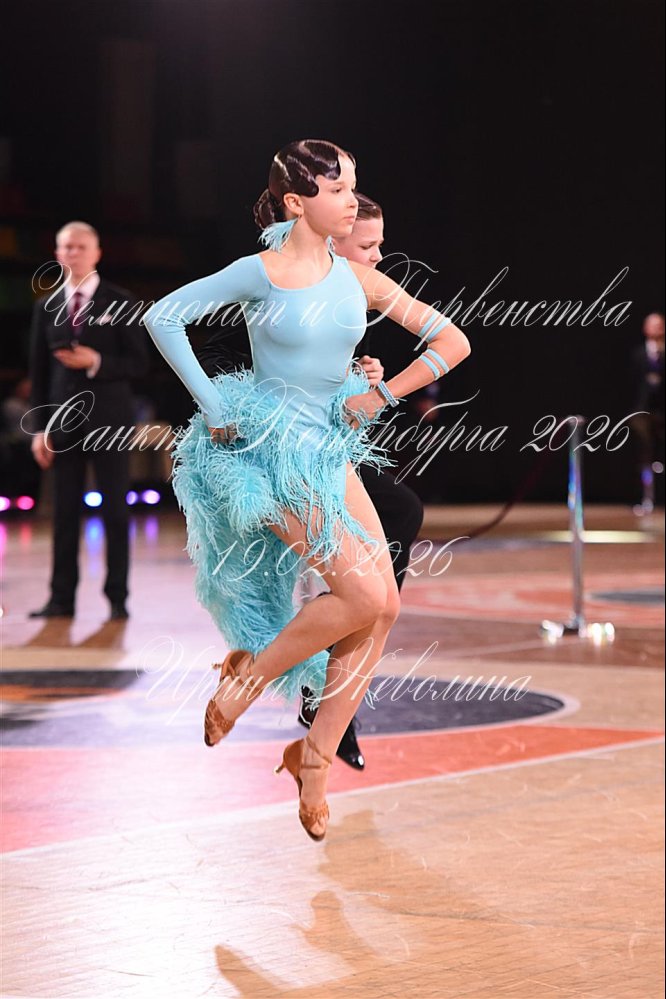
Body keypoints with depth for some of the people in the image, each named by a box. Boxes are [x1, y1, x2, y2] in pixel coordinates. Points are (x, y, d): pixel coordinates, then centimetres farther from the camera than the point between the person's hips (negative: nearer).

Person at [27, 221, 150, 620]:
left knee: (115, 510, 0)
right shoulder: (47, 306, 9)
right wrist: (40, 427, 3)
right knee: (65, 511, 2)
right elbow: (39, 371, 9)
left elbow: (139, 362, -2)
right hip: (64, 422, 3)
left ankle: (118, 598, 4)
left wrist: (97, 363, -17)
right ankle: (62, 598, 5)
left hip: (109, 419, -2)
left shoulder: (121, 303, 1)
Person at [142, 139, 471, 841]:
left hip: (331, 453, 6)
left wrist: (380, 395, 0)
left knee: (382, 608, -4)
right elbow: (162, 316, -10)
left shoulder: (359, 280, 2)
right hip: (269, 448, -6)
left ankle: (315, 757, 8)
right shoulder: (262, 272, -11)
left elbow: (453, 343, 6)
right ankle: (249, 674, 3)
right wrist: (211, 405, -10)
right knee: (367, 593, -18)